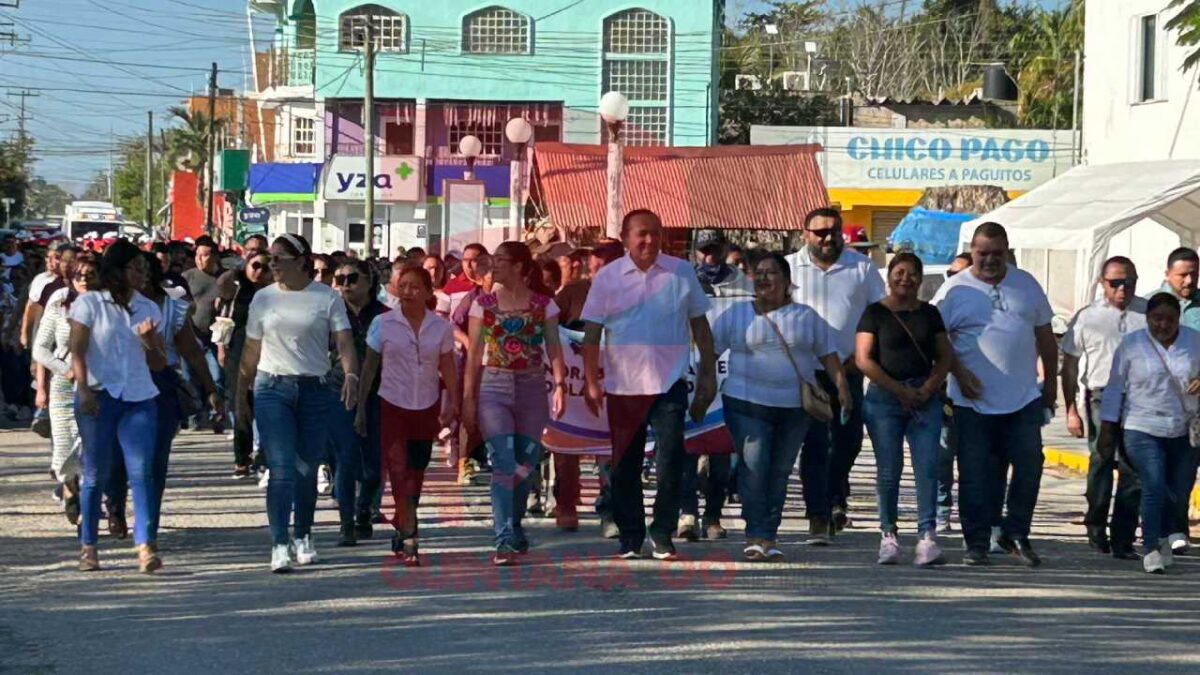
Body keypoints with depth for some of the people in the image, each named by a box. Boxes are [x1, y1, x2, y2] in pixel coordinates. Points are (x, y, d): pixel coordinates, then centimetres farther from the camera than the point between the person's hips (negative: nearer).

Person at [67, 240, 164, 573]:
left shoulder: (147, 307, 14)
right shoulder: (89, 303, 2)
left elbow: (158, 355, 16)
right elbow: (78, 351, -5)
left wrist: (151, 338, -6)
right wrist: (84, 390, -16)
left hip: (139, 397, 3)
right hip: (99, 396, -3)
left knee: (142, 471, -10)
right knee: (96, 474, 2)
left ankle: (145, 546, -17)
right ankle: (88, 546, 11)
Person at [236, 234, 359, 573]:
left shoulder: (327, 297, 1)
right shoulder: (263, 298, 7)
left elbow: (344, 341, -8)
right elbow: (251, 351, 12)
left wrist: (351, 375, -26)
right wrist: (241, 395, 11)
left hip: (315, 390, 0)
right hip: (273, 388, 0)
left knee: (307, 469, 8)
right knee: (282, 468, -12)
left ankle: (303, 538, 25)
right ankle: (280, 544, -15)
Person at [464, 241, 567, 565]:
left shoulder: (544, 304, 4)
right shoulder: (484, 303, 5)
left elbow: (554, 347, 0)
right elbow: (474, 354, 5)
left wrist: (560, 385, -13)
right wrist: (468, 398, 1)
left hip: (532, 389, 1)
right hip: (494, 386, -1)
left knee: (526, 465, 7)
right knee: (503, 463, -13)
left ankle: (514, 530, 27)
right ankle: (504, 541, -16)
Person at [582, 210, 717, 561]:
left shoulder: (681, 272, 4)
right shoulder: (607, 278, 2)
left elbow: (700, 326, 10)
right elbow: (592, 334, 3)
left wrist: (709, 375, 7)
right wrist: (592, 383, -4)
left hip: (669, 384, -1)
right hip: (623, 386, 1)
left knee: (670, 462, -7)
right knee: (625, 466, 7)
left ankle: (662, 536, 5)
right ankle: (630, 538, 18)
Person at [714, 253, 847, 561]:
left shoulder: (805, 316, 12)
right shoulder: (736, 314, 8)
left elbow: (828, 354, 12)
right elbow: (709, 350, 7)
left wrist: (842, 389, 1)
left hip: (795, 406, 2)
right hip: (748, 404, -2)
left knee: (780, 471, 4)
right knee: (753, 468, -11)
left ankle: (768, 536, 9)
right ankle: (757, 535, -7)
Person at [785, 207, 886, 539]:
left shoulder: (861, 267, 7)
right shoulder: (790, 268, 5)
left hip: (849, 371, 2)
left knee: (848, 440, 8)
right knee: (814, 444, -7)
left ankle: (835, 498, 33)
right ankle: (819, 514, -6)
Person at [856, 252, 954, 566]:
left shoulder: (930, 313, 13)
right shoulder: (876, 313, 3)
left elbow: (945, 356, 13)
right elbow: (863, 359, -4)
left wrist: (928, 388, -5)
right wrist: (900, 390, -9)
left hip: (924, 397, 2)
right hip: (885, 398, -2)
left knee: (927, 466, -9)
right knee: (889, 469, -1)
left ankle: (927, 535, -13)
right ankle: (888, 534, 9)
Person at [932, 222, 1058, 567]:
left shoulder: (1026, 284, 10)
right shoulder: (955, 290, 0)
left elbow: (1045, 334, 16)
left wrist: (1051, 381, 14)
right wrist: (959, 374, -12)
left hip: (1024, 398, 3)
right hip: (974, 401, -3)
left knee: (1029, 465, 0)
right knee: (976, 475, 1)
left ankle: (1015, 533, 15)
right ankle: (977, 542, 10)